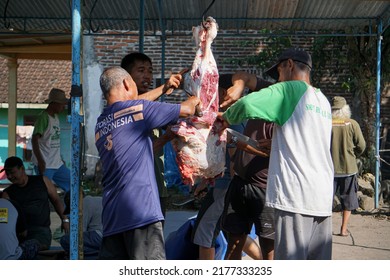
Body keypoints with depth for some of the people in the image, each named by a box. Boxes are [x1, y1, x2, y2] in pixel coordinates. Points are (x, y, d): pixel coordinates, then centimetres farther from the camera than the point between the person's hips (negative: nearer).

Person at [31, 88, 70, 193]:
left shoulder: (55, 117, 13)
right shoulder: (43, 118, -14)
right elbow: (34, 139, -22)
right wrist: (40, 161, -27)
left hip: (57, 164, 9)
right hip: (45, 165, -9)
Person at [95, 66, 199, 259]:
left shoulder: (100, 123, 17)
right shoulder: (138, 109, -3)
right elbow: (186, 110, 5)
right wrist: (196, 98, 28)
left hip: (111, 215, 7)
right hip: (141, 209, -7)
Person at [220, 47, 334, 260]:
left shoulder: (290, 89, -4)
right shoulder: (324, 101, 19)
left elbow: (247, 104, -17)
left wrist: (227, 117, 2)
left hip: (295, 196, -8)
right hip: (323, 197, 8)